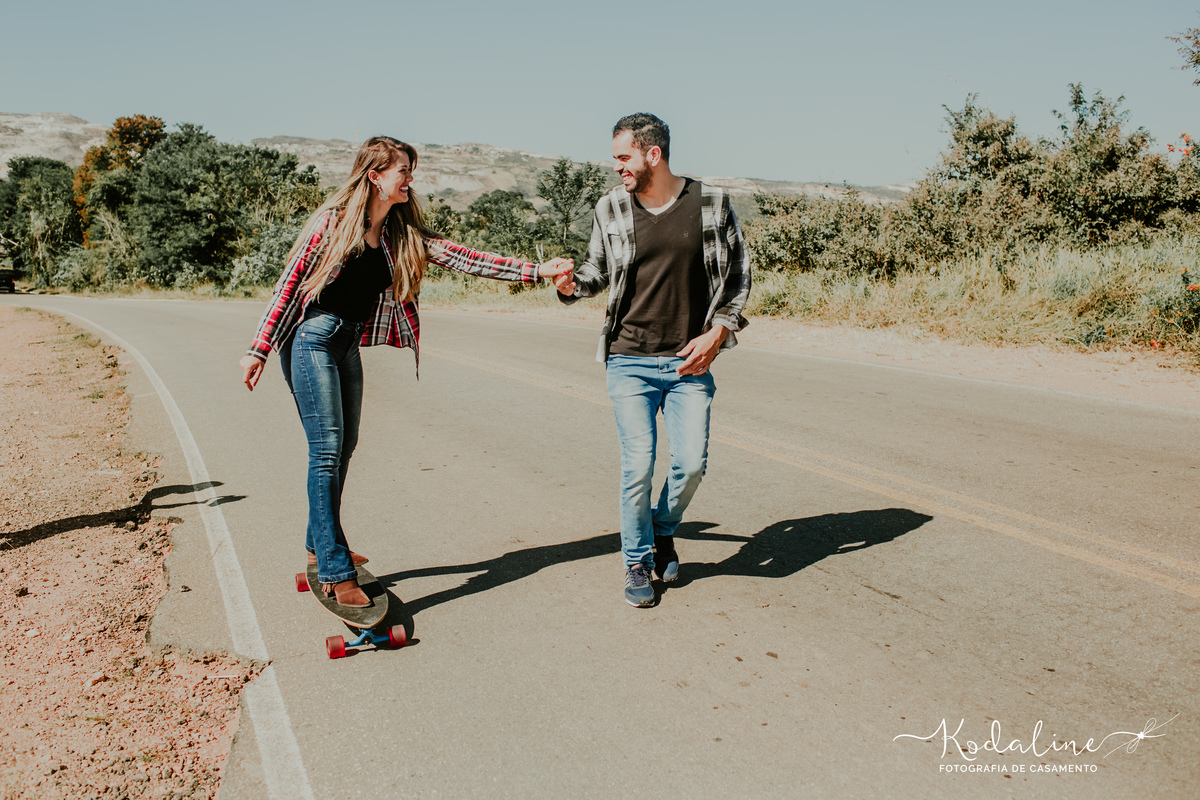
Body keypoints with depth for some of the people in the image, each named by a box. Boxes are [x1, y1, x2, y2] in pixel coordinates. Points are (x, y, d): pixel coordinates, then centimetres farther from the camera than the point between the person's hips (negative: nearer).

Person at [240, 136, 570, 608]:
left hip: (348, 344, 7)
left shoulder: (403, 234, 6)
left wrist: (536, 271, -5)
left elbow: (462, 259, 1)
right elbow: (289, 285, -7)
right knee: (327, 449, -11)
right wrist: (259, 349, -9)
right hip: (311, 338, -7)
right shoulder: (333, 220, -10)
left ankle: (320, 545, 28)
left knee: (344, 446, 12)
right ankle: (334, 571, -8)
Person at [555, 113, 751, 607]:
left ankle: (664, 530, 28)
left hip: (689, 361, 0)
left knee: (691, 462, -5)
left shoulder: (711, 204, 0)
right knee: (637, 466, -5)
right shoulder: (611, 209, 2)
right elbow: (598, 269, 14)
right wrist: (572, 284, -8)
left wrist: (718, 332, -5)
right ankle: (638, 561, 18)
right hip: (630, 361, 0)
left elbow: (738, 275, 7)